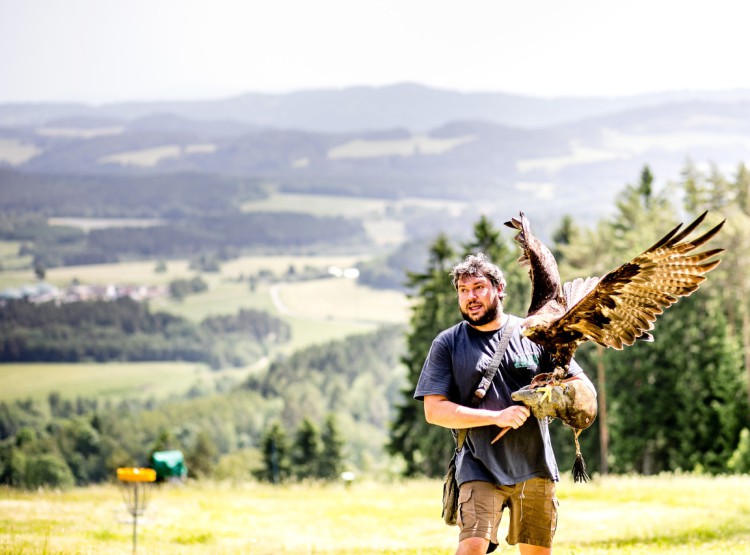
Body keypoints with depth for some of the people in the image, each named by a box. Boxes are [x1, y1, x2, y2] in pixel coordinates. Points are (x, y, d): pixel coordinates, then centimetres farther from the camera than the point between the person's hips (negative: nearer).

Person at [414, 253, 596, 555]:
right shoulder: (447, 344, 3)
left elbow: (584, 387, 7)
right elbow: (434, 410, -6)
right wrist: (497, 417, -15)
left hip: (535, 466, 2)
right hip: (480, 470, -2)